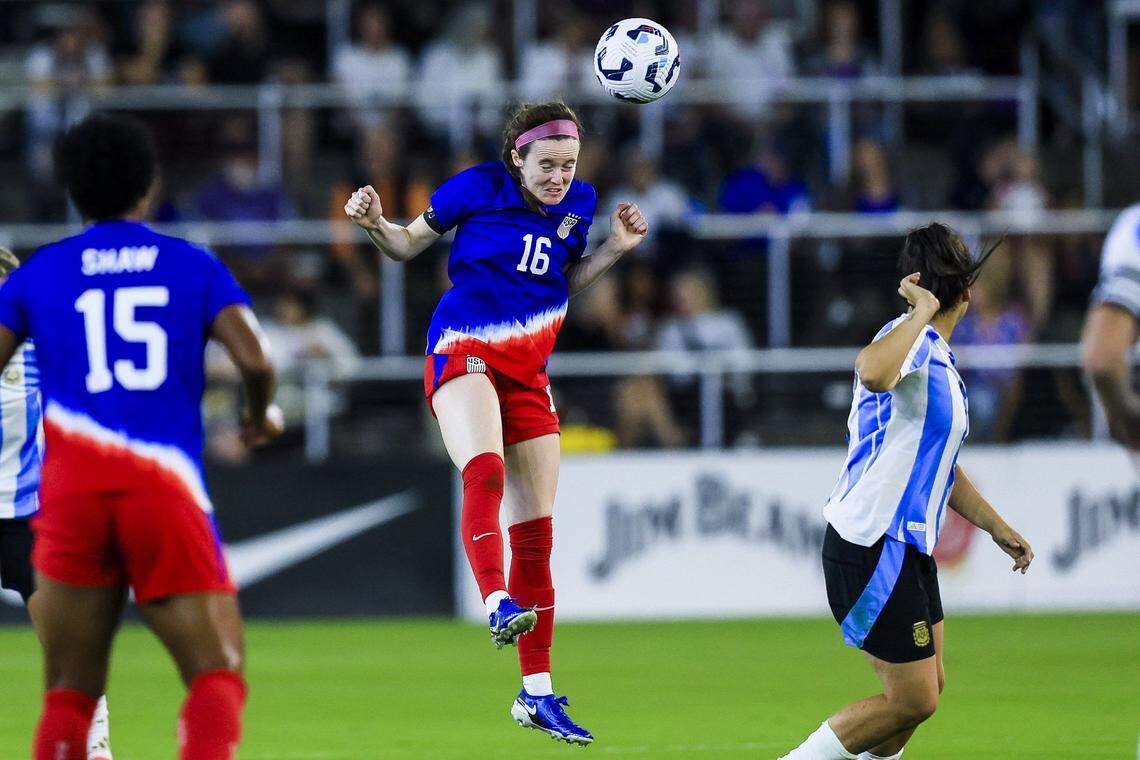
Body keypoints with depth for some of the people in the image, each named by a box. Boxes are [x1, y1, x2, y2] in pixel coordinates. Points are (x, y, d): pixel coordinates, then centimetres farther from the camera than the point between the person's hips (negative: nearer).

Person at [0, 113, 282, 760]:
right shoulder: (193, 266, 10)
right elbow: (254, 359, -2)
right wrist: (262, 415, 19)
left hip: (73, 488, 1)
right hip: (168, 488, -1)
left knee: (69, 695, 8)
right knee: (218, 676, 1)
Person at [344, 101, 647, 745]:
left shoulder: (578, 202, 7)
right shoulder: (479, 188, -5)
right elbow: (408, 245, 6)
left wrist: (617, 248, 7)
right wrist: (376, 224, -14)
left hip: (529, 372, 5)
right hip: (463, 350, -5)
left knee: (536, 533, 4)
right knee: (485, 471, -35)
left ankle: (537, 693, 9)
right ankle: (497, 604, -53)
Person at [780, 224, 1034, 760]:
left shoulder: (939, 359, 16)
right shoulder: (910, 341, -15)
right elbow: (873, 373, -43)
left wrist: (997, 528, 29)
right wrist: (922, 311, -31)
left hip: (909, 548, 10)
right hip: (871, 549, -10)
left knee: (927, 690, 11)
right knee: (912, 701, -8)